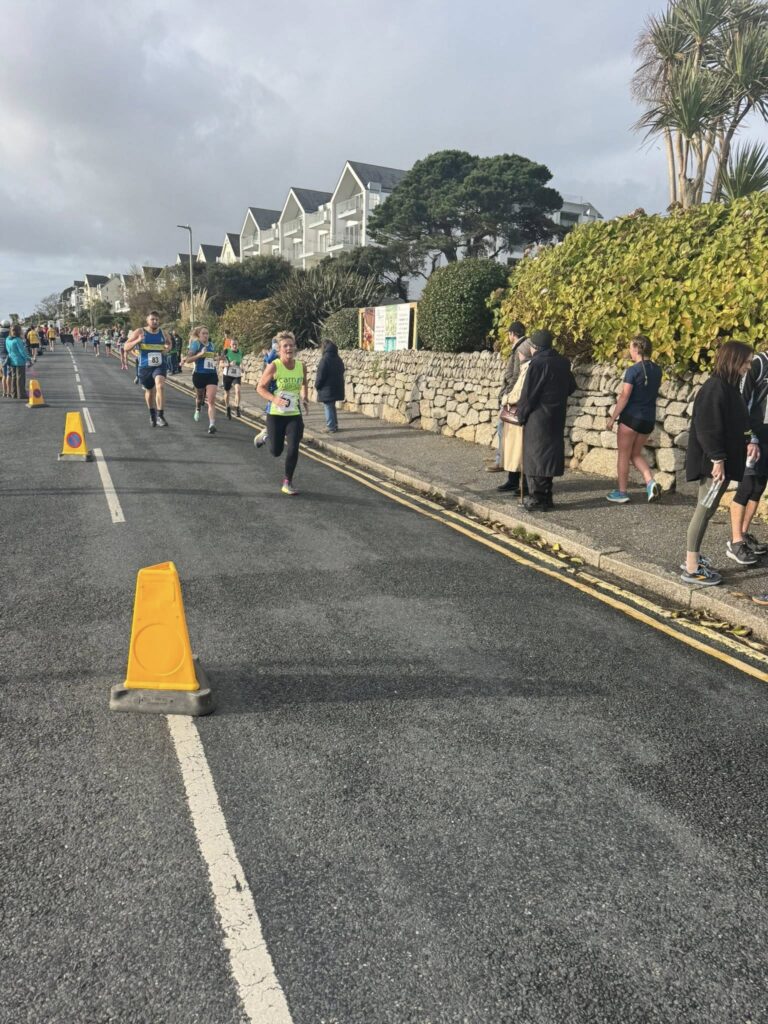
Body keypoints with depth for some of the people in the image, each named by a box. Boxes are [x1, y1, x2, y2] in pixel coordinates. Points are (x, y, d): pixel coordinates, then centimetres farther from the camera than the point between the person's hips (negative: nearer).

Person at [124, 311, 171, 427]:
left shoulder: (162, 333, 4)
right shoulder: (140, 332, -4)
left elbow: (169, 343, 25)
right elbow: (126, 348, -4)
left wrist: (167, 348, 1)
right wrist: (137, 341, -22)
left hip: (160, 365, 0)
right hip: (144, 367, 0)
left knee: (160, 386, -27)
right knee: (149, 391, 16)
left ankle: (160, 416, -24)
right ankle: (152, 415, 42)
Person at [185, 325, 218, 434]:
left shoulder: (211, 345, 9)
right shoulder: (196, 344, -5)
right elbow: (188, 360, -14)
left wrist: (215, 358, 10)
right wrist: (200, 354, -24)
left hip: (212, 375, 2)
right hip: (199, 375, -2)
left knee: (211, 401, -13)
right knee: (200, 397, 19)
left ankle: (212, 425, -21)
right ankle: (198, 410, 54)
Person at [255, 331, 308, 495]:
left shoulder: (301, 366, -2)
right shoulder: (273, 366, -14)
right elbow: (260, 387, -8)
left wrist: (304, 398, 2)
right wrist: (274, 399, -24)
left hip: (295, 415, 3)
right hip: (275, 414, -2)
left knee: (293, 449, -8)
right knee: (276, 451, 5)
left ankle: (287, 483, 9)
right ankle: (266, 435, 42)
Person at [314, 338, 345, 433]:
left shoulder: (325, 359, -17)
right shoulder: (339, 360, 8)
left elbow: (320, 375, -16)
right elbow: (341, 373, 16)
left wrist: (317, 386, -2)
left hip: (327, 389, -8)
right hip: (337, 388, 8)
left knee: (328, 407, -1)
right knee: (332, 407, 19)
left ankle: (331, 427, 0)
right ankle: (334, 425, 25)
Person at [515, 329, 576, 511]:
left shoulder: (537, 364, -16)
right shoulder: (563, 363, 6)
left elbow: (528, 393, -14)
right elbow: (571, 387, 16)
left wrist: (521, 414, -2)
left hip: (538, 417, -7)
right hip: (557, 417, 7)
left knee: (535, 455, 0)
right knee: (550, 452, 13)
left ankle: (537, 498, 1)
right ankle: (546, 496, 20)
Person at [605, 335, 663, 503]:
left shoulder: (633, 370, -13)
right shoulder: (657, 370, 6)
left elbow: (624, 396, -16)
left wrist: (613, 418, -9)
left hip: (631, 417, -7)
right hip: (649, 419, 7)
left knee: (623, 455, 6)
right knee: (636, 454, 19)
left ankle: (622, 493, 12)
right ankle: (651, 483, -1)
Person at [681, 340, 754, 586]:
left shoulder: (729, 387, 13)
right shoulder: (715, 388, -17)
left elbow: (736, 422, 20)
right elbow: (708, 428, -22)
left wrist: (749, 442, 6)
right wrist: (717, 459, -23)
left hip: (722, 460, 10)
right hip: (713, 462, -10)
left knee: (706, 511, 14)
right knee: (704, 511, -5)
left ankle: (693, 559, 23)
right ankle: (691, 569, 0)